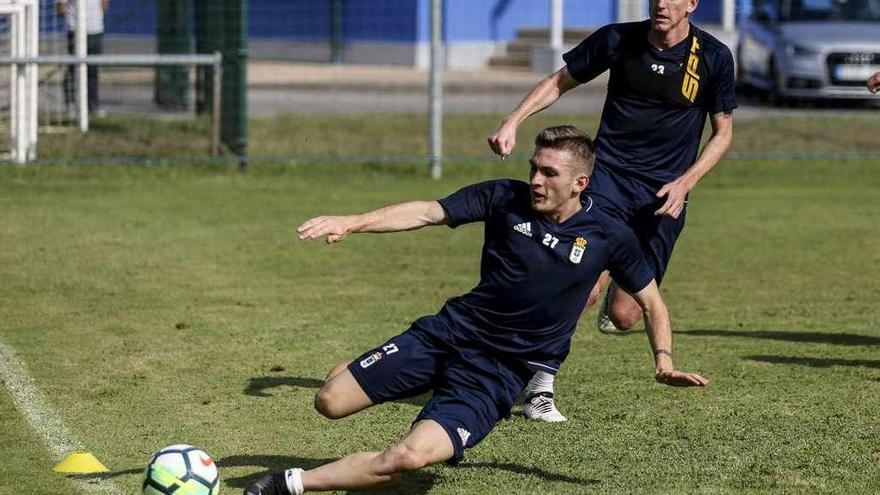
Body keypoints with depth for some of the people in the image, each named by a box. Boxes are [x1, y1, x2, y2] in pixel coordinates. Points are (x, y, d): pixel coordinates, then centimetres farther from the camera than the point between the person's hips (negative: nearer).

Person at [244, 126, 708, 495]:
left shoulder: (609, 238, -5)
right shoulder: (506, 198, -4)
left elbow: (651, 301, 9)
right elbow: (428, 212, -8)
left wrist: (664, 362, -6)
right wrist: (351, 222, -20)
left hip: (500, 372, -3)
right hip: (450, 332, 3)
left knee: (412, 456, -26)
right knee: (329, 402, -4)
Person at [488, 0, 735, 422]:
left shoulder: (714, 57, -3)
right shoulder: (618, 39, -2)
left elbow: (723, 133, 6)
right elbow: (559, 82, 11)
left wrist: (685, 182, -8)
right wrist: (513, 121, -4)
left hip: (663, 194, 1)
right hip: (609, 176, -1)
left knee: (623, 317, -4)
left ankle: (618, 292, 35)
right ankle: (540, 387, -7)